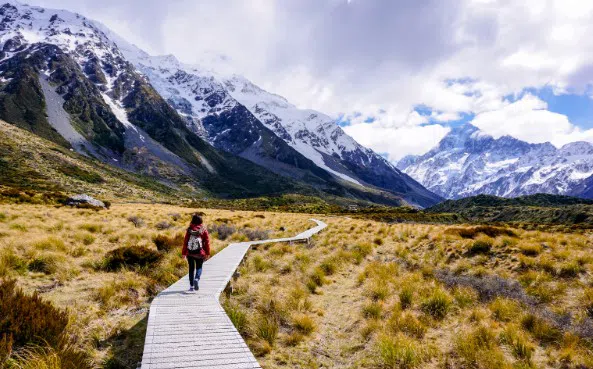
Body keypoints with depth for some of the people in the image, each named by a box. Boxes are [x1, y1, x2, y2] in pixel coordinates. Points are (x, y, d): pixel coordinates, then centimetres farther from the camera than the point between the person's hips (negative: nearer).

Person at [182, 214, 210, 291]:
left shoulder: (189, 230, -1)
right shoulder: (204, 230, -4)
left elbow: (185, 241, 0)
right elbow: (207, 242, -2)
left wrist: (183, 253, 7)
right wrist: (207, 253, 4)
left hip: (190, 252, 1)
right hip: (199, 253, -1)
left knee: (191, 268, 12)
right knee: (199, 267, 11)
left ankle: (191, 286, 12)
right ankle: (197, 279, -18)